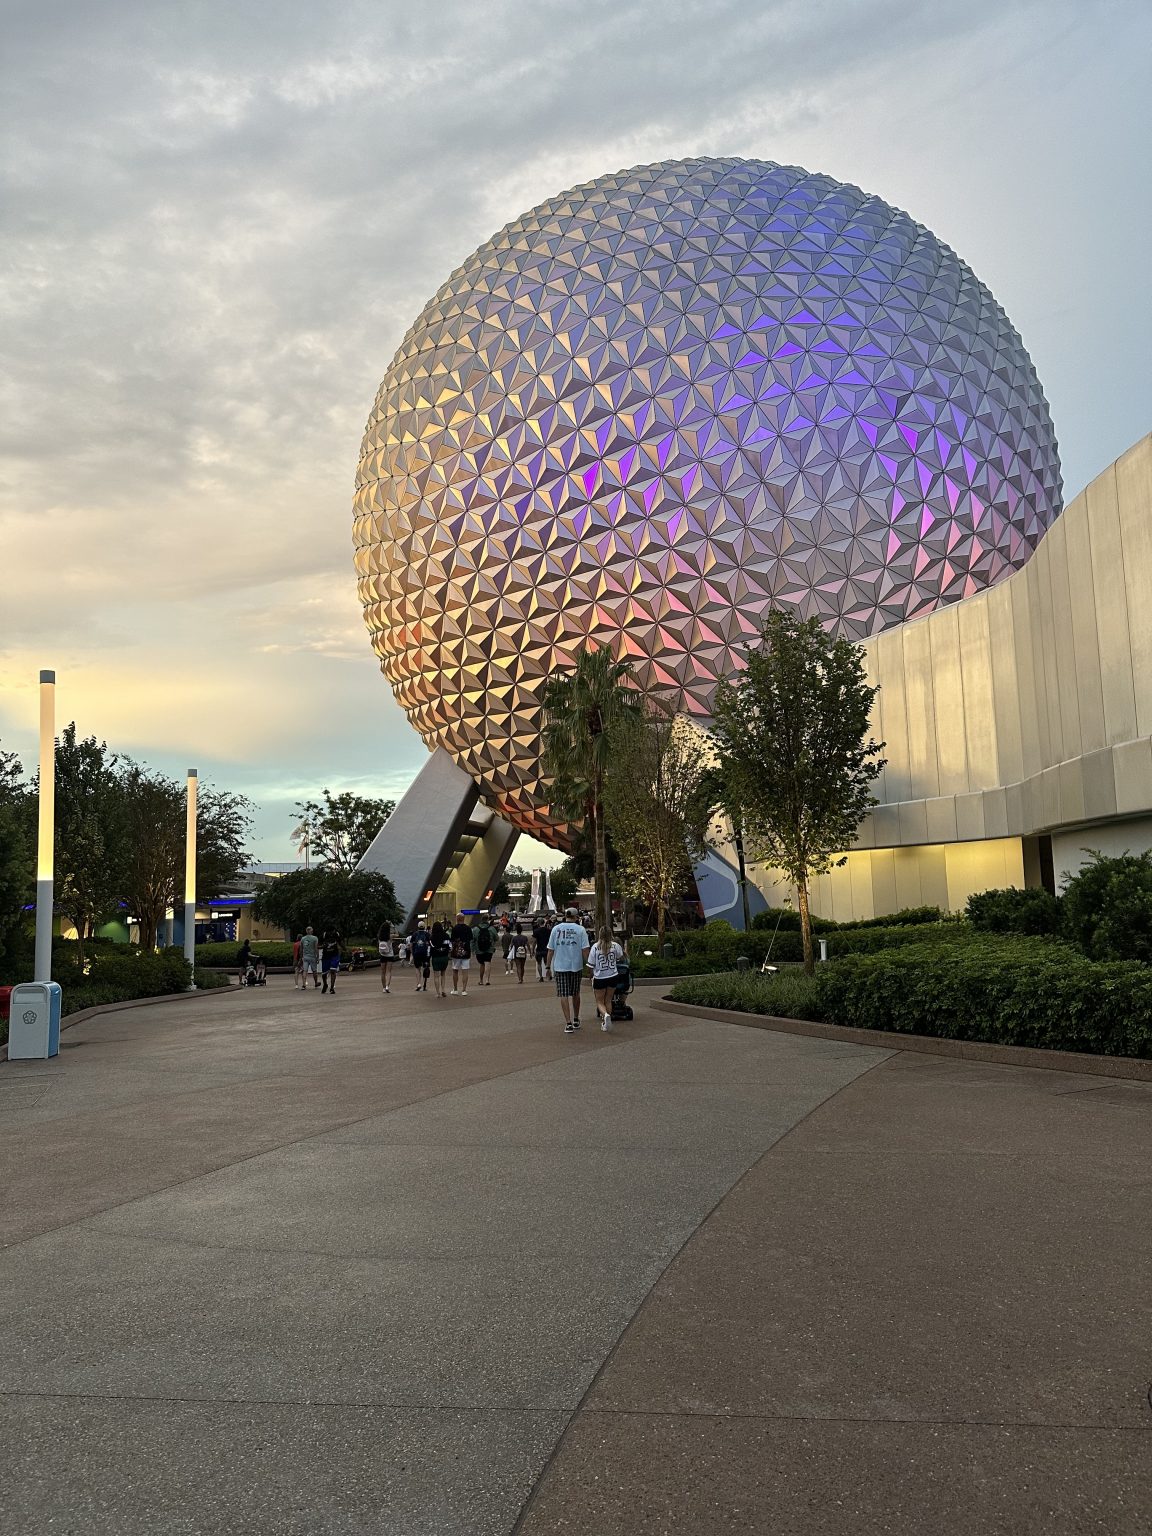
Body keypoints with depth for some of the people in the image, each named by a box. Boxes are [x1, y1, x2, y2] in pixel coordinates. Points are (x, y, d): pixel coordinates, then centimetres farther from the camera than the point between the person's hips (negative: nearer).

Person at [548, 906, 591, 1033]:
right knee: (575, 994, 17)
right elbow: (585, 950, -9)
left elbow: (550, 950, 3)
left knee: (564, 995, 0)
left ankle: (568, 1023, -8)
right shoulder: (580, 929, -3)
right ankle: (576, 1021, 29)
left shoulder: (556, 929, 1)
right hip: (576, 966, 1)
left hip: (560, 967, 0)